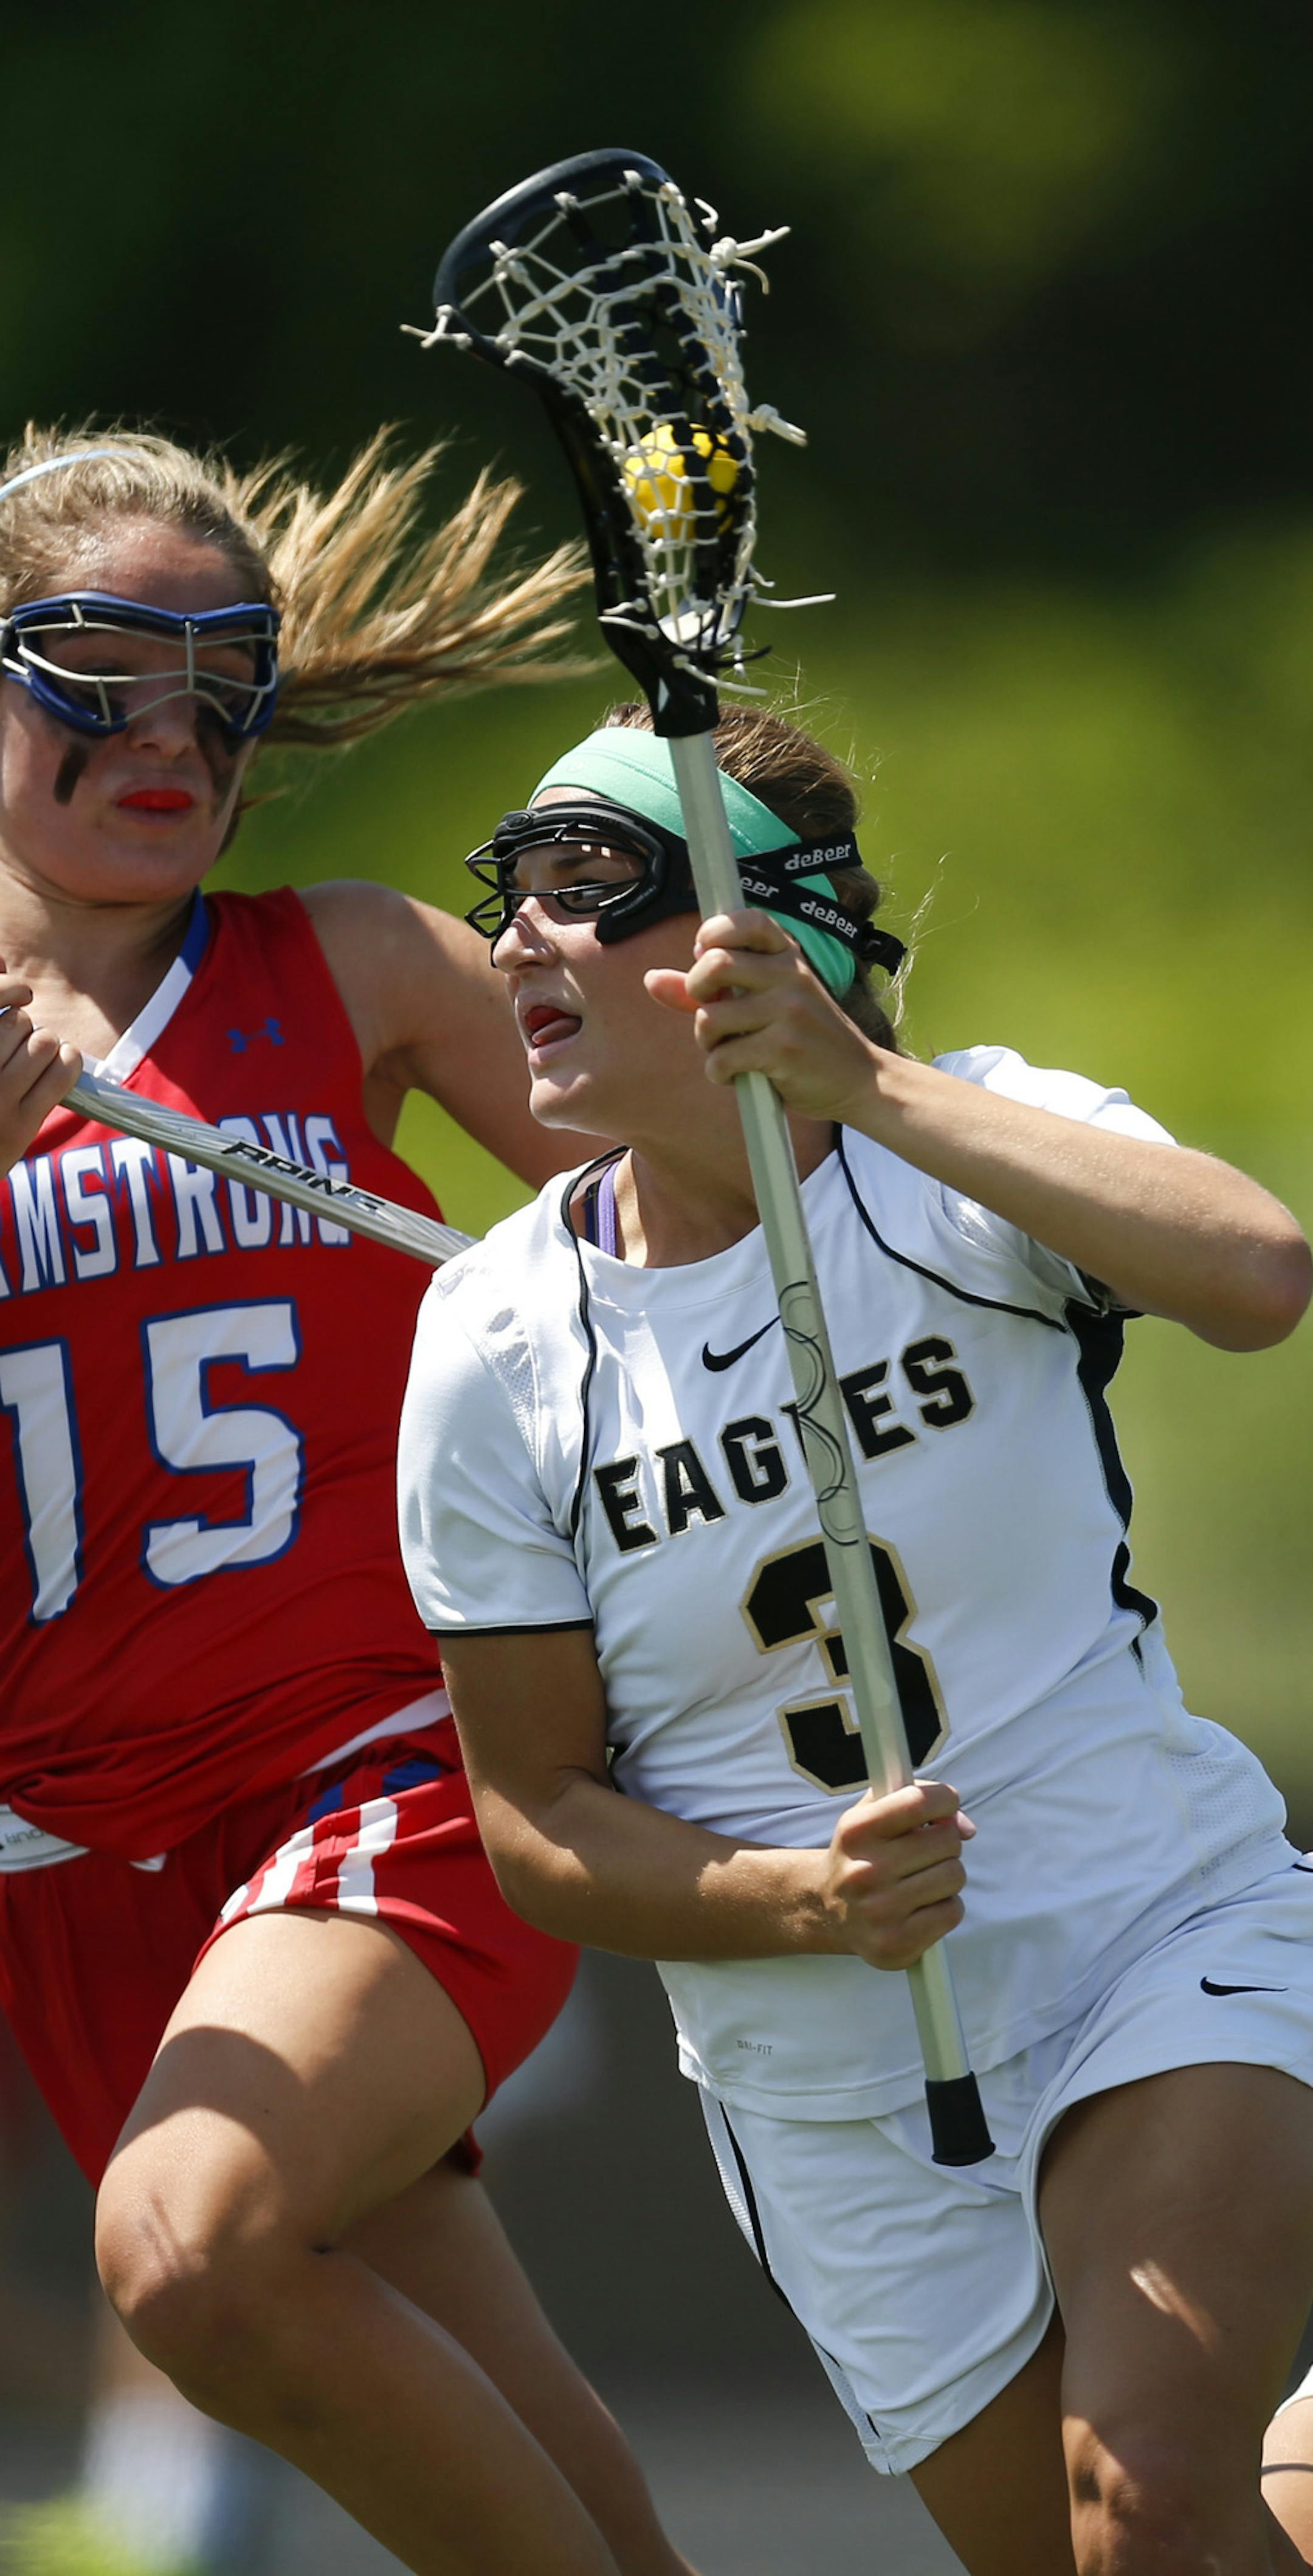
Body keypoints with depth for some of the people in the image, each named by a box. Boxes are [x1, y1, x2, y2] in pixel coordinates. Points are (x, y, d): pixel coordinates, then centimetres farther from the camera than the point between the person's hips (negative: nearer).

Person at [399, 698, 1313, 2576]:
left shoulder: (969, 1164, -11)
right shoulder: (497, 1347, -4)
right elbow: (535, 1815, 1)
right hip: (826, 2077, 4)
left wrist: (872, 1087, -34)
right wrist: (807, 1905, -18)